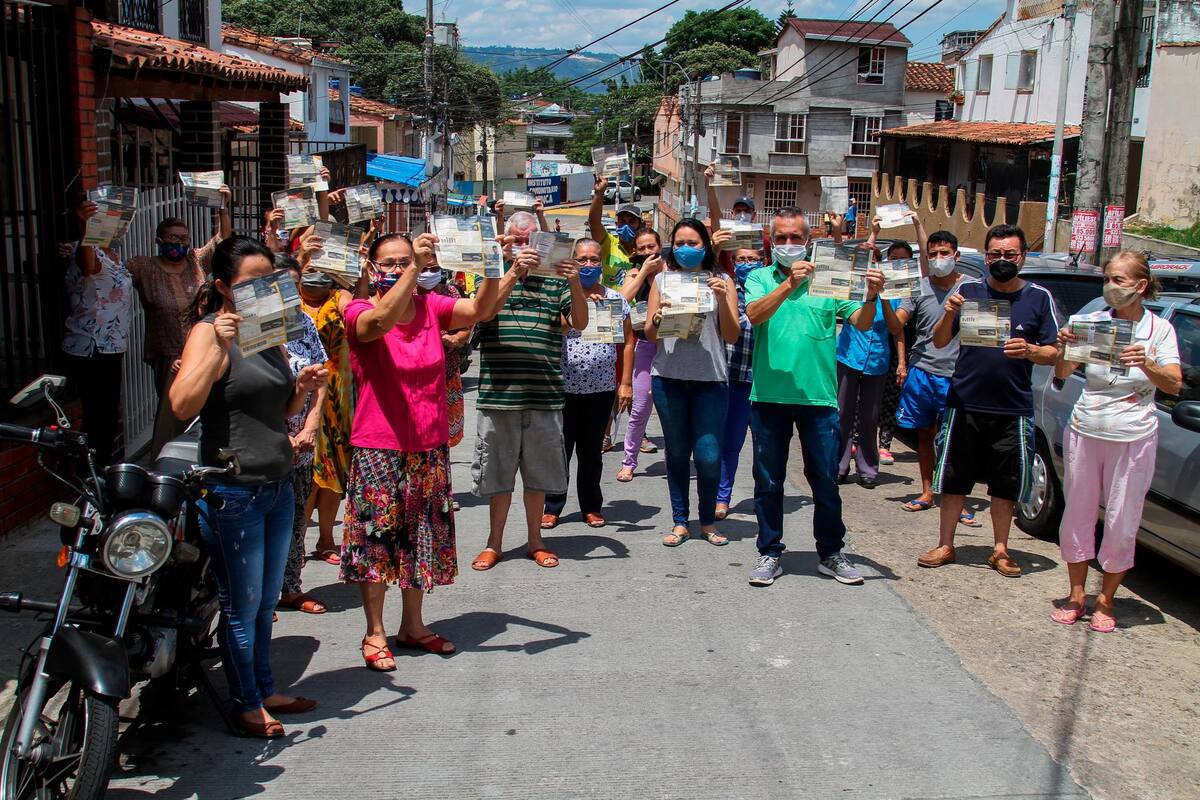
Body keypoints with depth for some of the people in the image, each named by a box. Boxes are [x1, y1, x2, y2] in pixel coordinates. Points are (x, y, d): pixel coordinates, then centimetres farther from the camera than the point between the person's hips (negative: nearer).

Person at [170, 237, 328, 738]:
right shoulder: (209, 332, -10)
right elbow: (182, 406, -23)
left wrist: (303, 386, 3)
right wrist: (218, 348, -27)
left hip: (278, 485, 8)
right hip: (232, 490, -8)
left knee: (266, 603, 18)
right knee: (241, 606, 5)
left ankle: (266, 691, 32)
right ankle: (247, 704, 19)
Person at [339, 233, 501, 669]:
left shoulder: (431, 306, 1)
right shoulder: (360, 311, -10)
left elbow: (478, 309, -14)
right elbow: (381, 323, -33)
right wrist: (414, 270, -39)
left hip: (430, 447, 4)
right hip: (378, 448, -4)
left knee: (423, 538, 14)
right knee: (376, 538, 5)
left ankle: (412, 626, 31)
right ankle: (375, 633, 20)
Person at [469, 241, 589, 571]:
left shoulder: (555, 281, 9)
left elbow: (580, 323, -1)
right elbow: (485, 312, -14)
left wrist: (575, 283, -18)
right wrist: (514, 272, -25)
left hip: (545, 396, 2)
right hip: (498, 395, -1)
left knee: (539, 473, 10)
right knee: (497, 473, 8)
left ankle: (534, 540, 25)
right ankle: (494, 543, 21)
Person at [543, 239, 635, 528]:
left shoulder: (616, 298, 8)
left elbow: (626, 343, 9)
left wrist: (626, 383, 3)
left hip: (602, 388, 2)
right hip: (564, 387, -2)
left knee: (591, 451, 11)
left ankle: (591, 507, 22)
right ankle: (552, 508, 13)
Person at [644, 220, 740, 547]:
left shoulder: (721, 281, 5)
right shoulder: (662, 280, 8)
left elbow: (732, 336, 0)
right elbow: (650, 335, 7)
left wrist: (722, 299, -14)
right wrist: (657, 318, -15)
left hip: (710, 379, -1)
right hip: (669, 376, 1)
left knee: (709, 456, -4)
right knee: (677, 452, 8)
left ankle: (708, 521, 16)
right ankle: (680, 522, 19)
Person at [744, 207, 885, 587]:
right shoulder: (760, 278, 4)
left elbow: (861, 323, -3)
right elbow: (755, 314, -15)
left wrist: (871, 297, -23)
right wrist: (789, 284, -28)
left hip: (818, 396, 0)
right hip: (769, 395, 0)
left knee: (826, 480, 8)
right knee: (768, 481, 9)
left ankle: (831, 554, 22)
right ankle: (770, 553, 21)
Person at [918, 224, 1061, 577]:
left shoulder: (1039, 297, 3)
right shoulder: (968, 290, 3)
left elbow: (1055, 352, 3)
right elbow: (939, 342, 2)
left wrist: (1029, 350, -19)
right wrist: (949, 314, -18)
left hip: (1013, 409, 0)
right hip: (964, 404, 0)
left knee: (1005, 485, 8)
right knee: (953, 480, 6)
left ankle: (1000, 550, 22)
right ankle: (945, 545, 18)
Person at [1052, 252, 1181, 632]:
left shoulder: (1160, 329, -2)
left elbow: (1174, 385, -13)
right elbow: (1062, 373, -5)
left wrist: (1146, 364, -31)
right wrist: (1064, 349, -25)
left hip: (1133, 438, -2)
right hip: (1085, 431, 2)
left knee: (1122, 524, 4)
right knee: (1077, 516, 8)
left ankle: (1105, 601, 20)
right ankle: (1076, 596, 22)